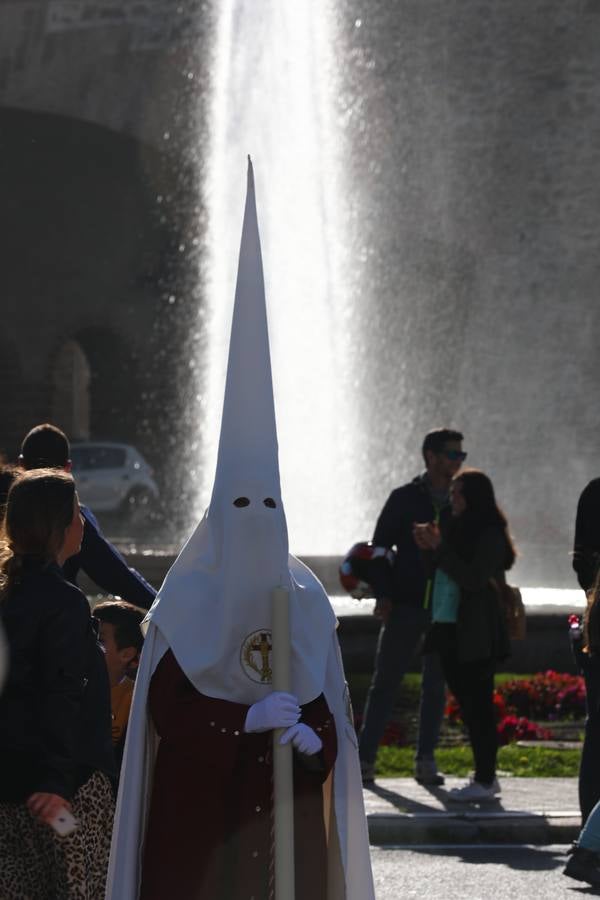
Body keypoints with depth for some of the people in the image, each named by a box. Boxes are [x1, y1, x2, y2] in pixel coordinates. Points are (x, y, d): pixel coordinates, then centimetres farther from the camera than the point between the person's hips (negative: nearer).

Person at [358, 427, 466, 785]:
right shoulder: (404, 499, 2)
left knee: (436, 687, 5)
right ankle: (366, 758, 3)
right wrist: (383, 594, -6)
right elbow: (380, 546, 3)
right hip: (404, 607, -2)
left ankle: (426, 762, 11)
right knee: (385, 682, -1)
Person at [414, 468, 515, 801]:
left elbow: (472, 578, -20)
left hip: (476, 635, -8)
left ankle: (485, 780, -5)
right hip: (450, 630, 8)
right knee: (468, 702, 12)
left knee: (478, 704, -7)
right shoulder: (454, 529, 13)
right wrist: (427, 549, 0)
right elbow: (439, 574, 17)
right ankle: (484, 775, 19)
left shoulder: (489, 536, -11)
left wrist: (439, 547, -20)